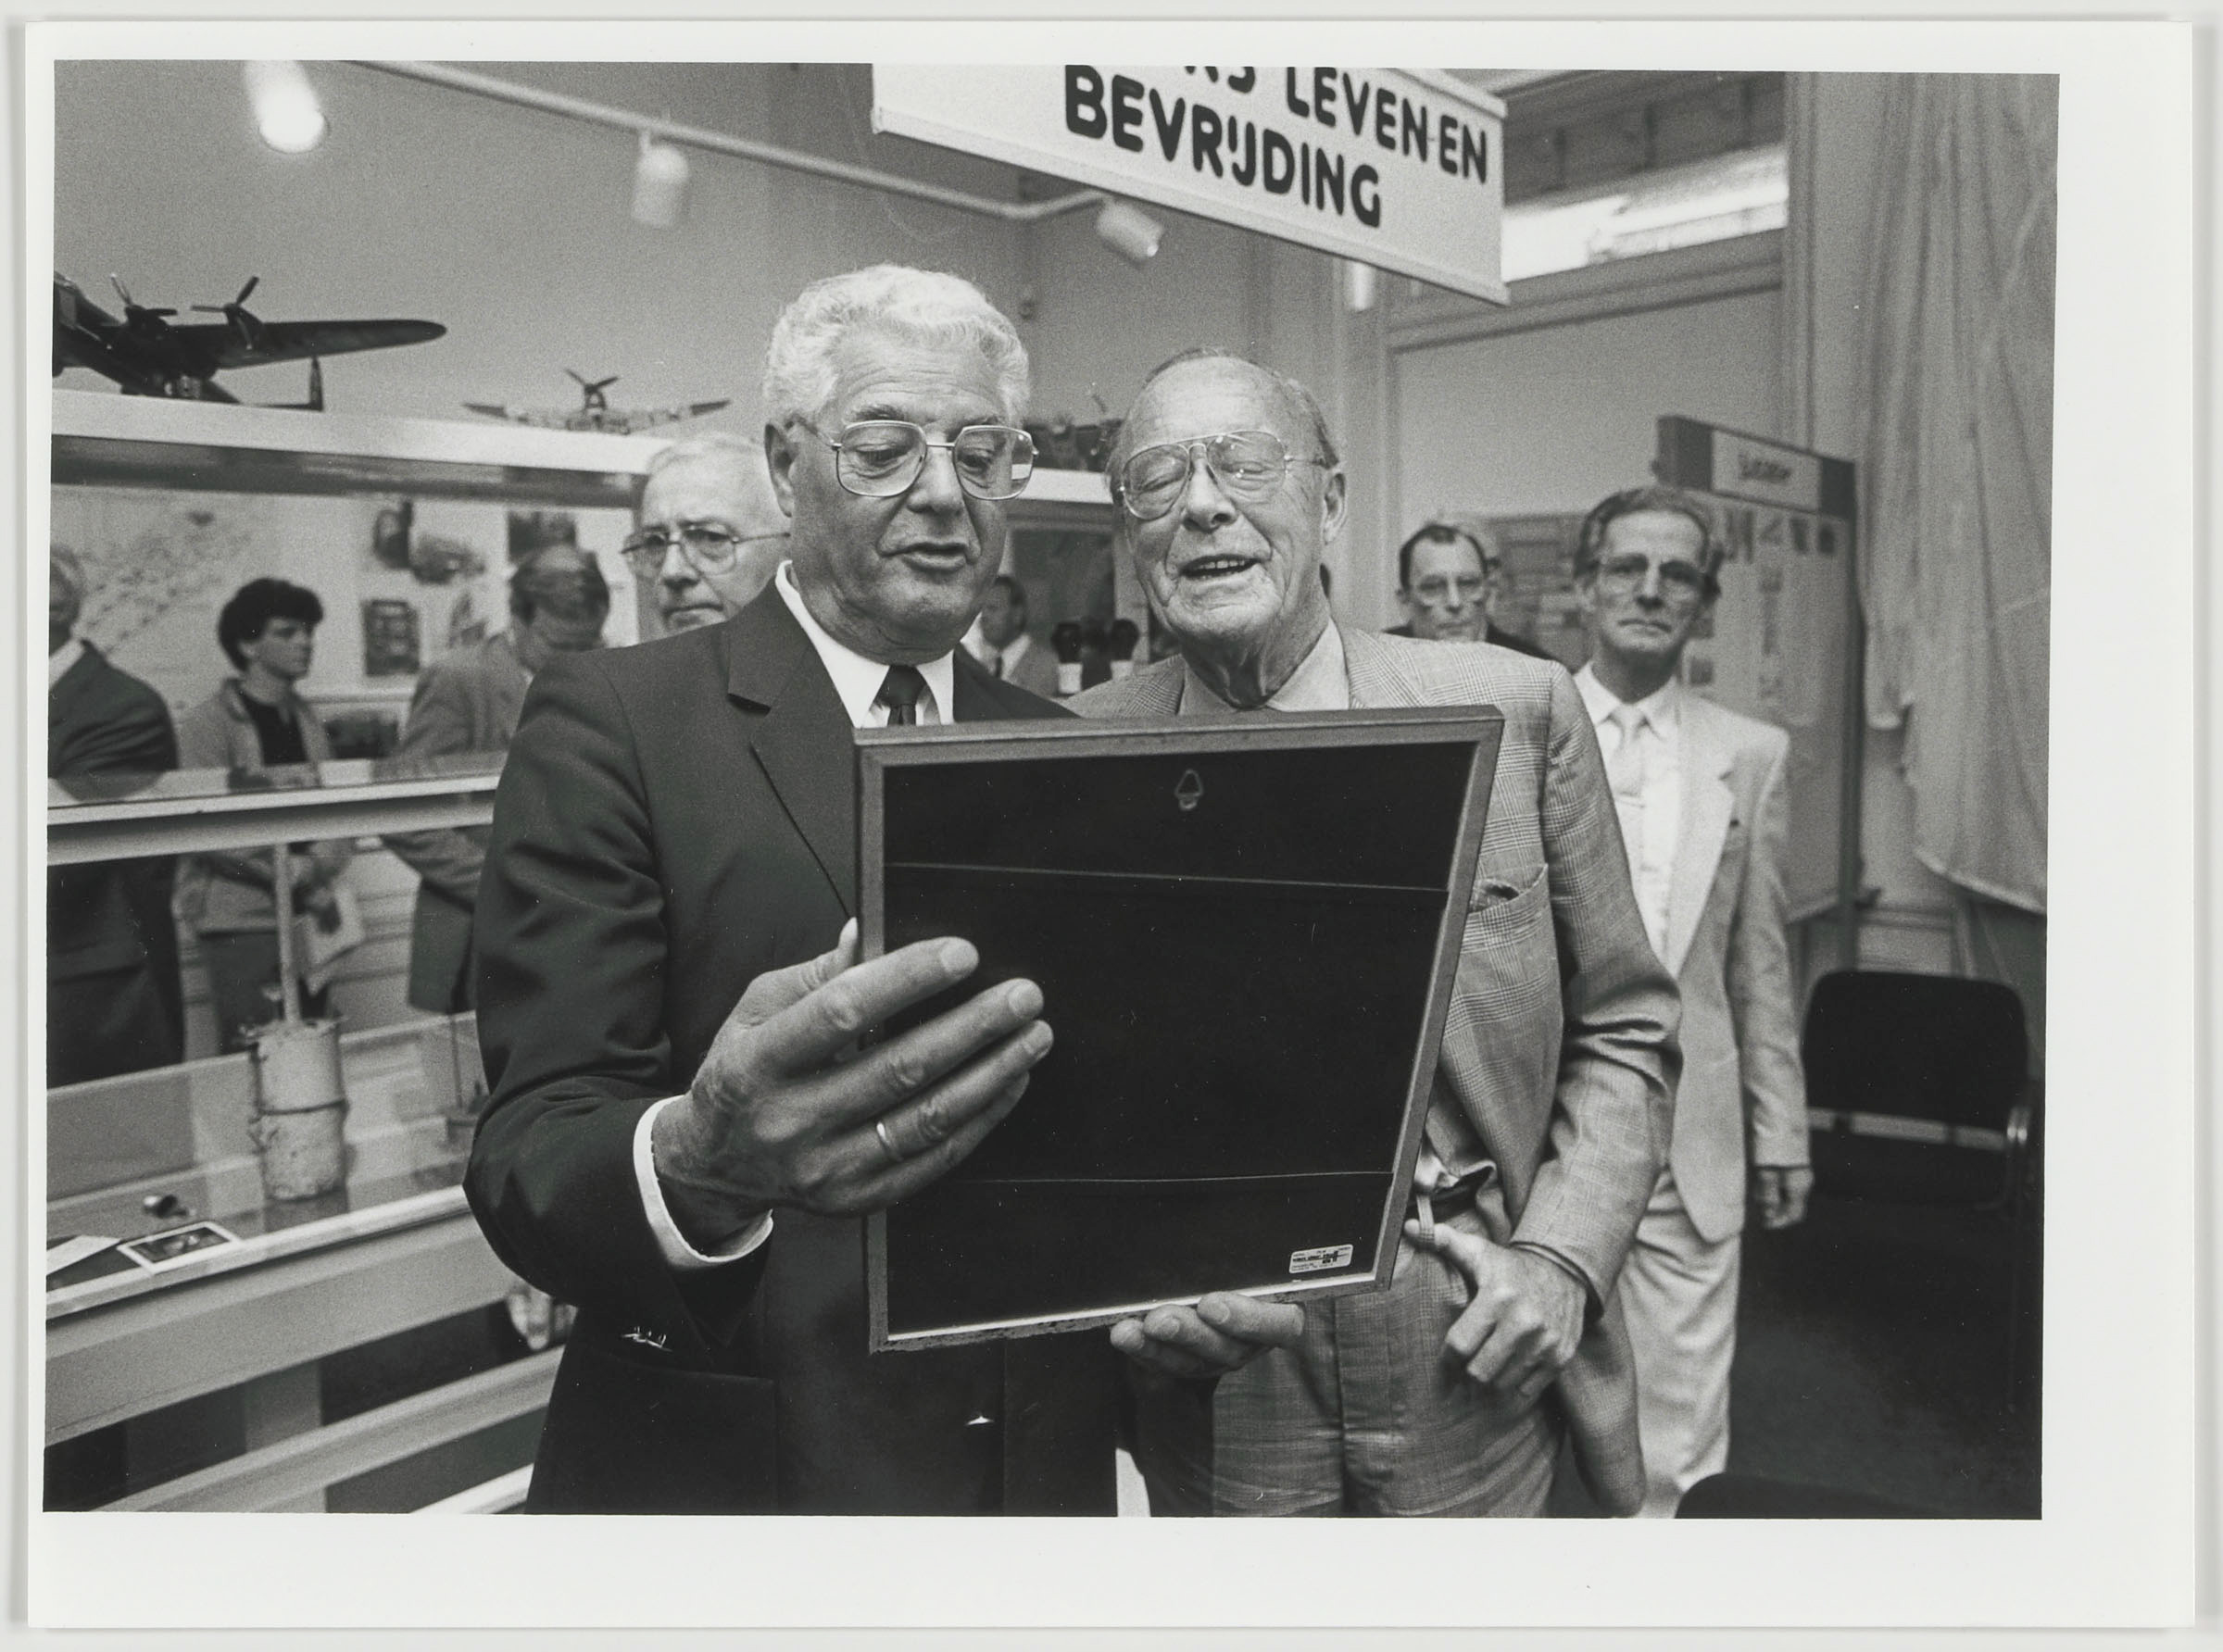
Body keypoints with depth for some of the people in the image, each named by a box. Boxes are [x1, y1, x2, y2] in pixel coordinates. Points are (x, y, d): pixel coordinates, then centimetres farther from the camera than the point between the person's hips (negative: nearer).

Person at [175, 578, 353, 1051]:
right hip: (243, 925, -6)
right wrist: (293, 871, -12)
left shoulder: (306, 720, 14)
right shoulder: (205, 725, -6)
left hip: (308, 921, 6)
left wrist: (320, 868, -7)